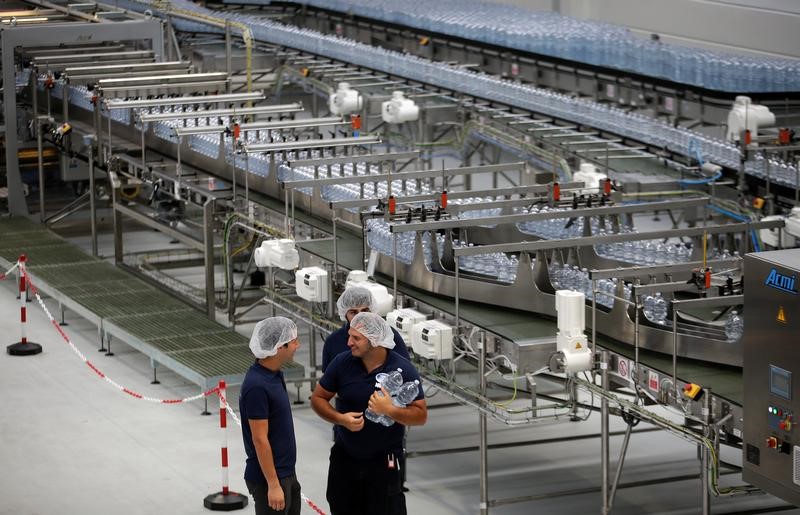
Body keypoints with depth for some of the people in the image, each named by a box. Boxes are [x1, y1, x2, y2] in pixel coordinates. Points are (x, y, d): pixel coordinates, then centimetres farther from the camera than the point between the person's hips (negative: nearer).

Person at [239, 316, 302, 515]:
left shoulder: (274, 374, 6)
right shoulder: (257, 386, -23)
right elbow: (260, 439, -22)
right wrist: (273, 484, -21)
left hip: (286, 474, 9)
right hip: (268, 478, -9)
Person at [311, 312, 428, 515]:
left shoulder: (403, 370, -14)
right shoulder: (342, 363, -8)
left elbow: (421, 415, -11)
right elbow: (318, 398, 1)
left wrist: (390, 410, -29)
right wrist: (341, 419, -17)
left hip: (383, 461, -3)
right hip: (344, 458, 3)